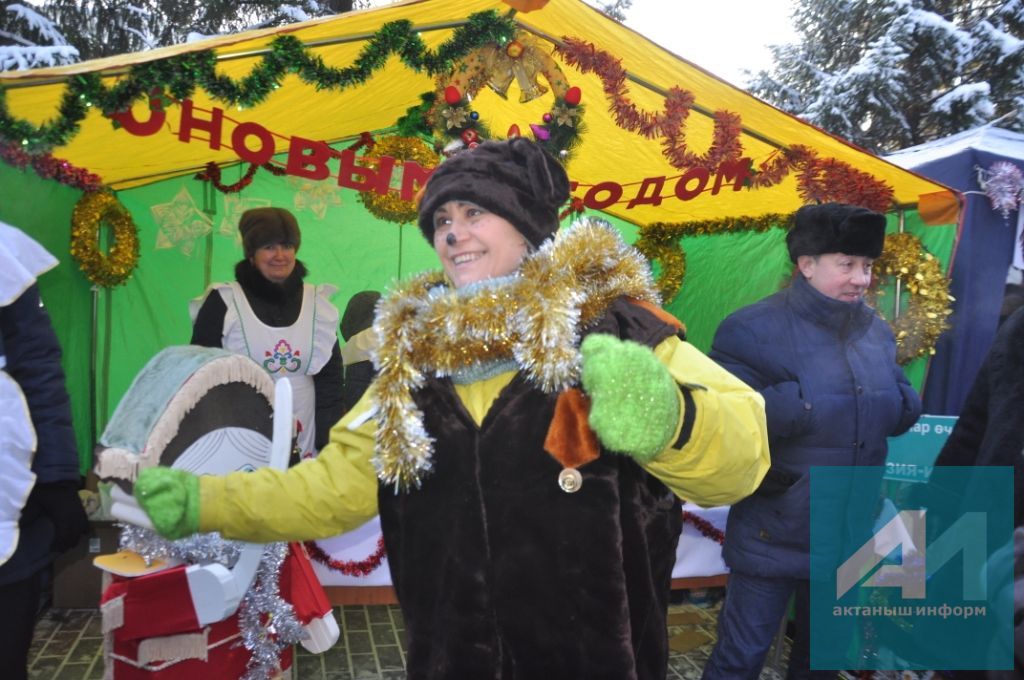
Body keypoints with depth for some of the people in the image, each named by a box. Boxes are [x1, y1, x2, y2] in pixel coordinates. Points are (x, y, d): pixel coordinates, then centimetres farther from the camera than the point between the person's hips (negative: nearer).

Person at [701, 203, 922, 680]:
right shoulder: (754, 329, -16)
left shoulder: (877, 331, 5)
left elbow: (904, 409, 9)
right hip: (774, 534, -6)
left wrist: (892, 404, -13)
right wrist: (802, 404, -27)